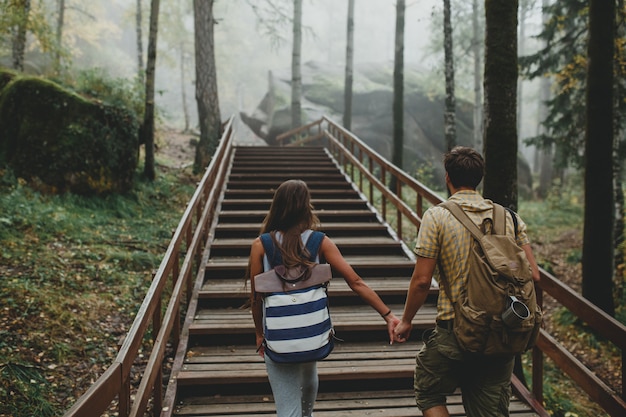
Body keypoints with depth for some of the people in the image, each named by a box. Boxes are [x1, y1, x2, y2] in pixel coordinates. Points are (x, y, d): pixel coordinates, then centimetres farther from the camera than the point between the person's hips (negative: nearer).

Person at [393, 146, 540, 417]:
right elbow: (533, 275, 2)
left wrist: (405, 321, 3)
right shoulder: (509, 217, 4)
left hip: (454, 331, -4)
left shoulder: (436, 216, -9)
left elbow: (422, 280, -11)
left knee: (428, 394, 19)